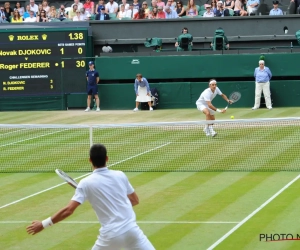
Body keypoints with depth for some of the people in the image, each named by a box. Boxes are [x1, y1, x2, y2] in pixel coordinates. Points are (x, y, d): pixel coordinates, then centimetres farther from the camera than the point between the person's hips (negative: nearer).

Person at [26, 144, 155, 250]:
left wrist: (43, 224, -3)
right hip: (131, 229, 1)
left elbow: (68, 210, -10)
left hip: (111, 235, -1)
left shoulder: (86, 183, -3)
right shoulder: (120, 175, 6)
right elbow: (135, 201, 17)